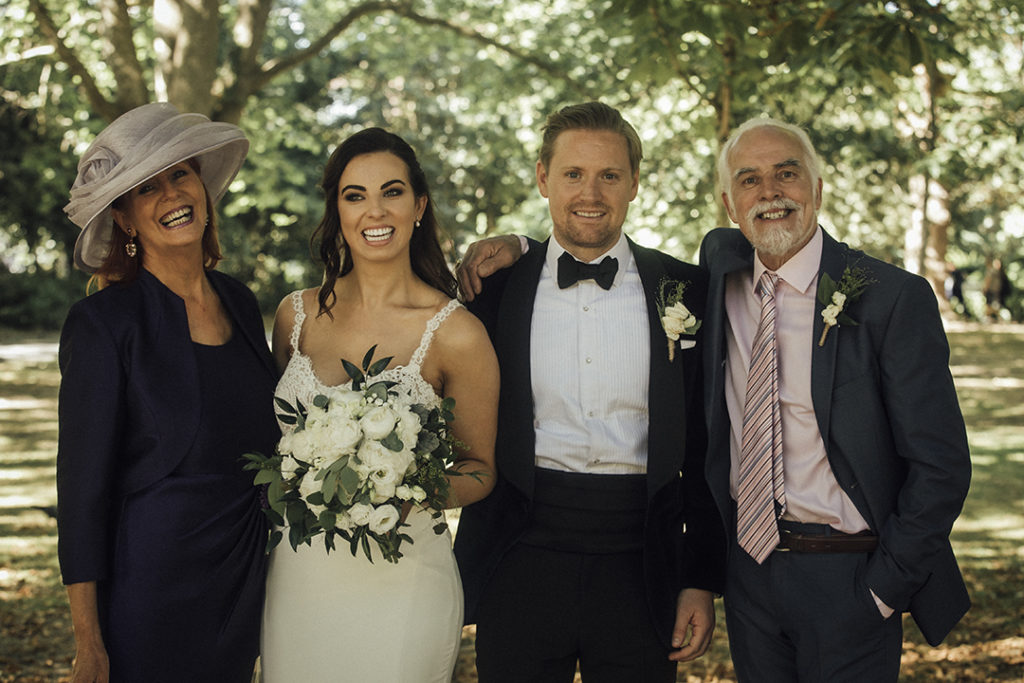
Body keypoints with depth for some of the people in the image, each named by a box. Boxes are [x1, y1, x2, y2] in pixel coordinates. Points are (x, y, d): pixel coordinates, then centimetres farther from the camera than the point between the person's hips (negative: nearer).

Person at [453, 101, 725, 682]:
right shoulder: (497, 285, 4)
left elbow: (704, 451, 4)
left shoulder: (685, 290, 3)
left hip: (641, 565, 0)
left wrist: (703, 581, 2)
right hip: (522, 563, 0)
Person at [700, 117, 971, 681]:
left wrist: (883, 588, -13)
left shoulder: (893, 298, -12)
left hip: (848, 576, -5)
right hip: (748, 566, 5)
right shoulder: (722, 271, 2)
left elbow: (941, 465, -12)